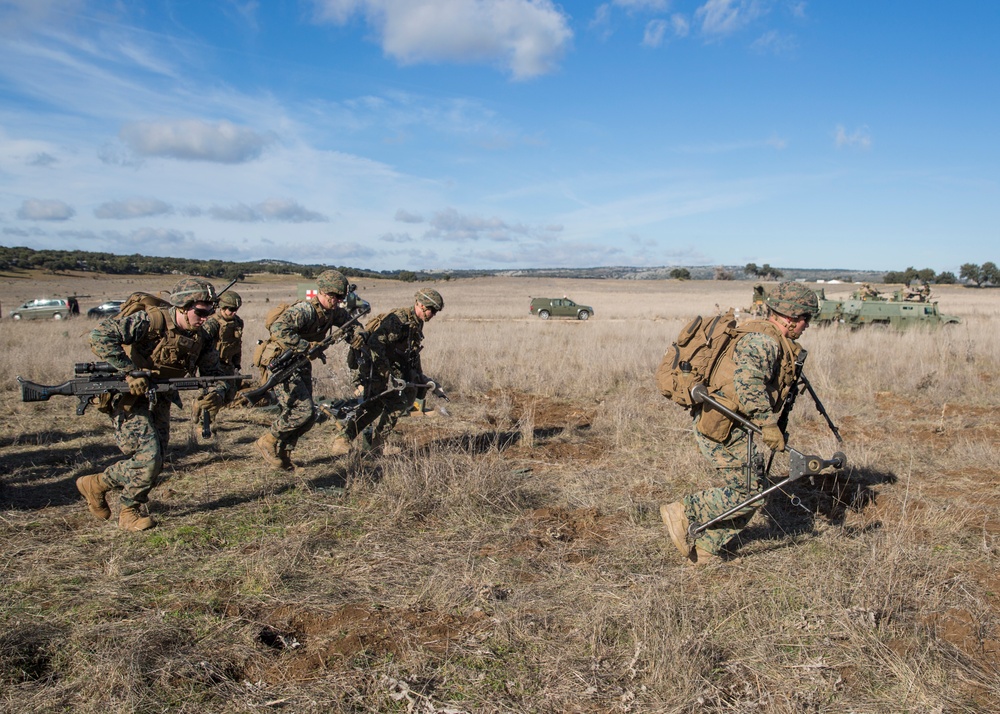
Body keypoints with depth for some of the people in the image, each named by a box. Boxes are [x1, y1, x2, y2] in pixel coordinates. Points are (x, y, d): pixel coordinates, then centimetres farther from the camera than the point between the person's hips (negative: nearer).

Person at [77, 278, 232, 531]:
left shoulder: (200, 338, -2)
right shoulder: (151, 320, -22)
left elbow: (215, 375, 1)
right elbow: (100, 335, -29)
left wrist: (217, 394, -23)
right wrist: (130, 372, -31)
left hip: (159, 402, 7)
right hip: (128, 397, -7)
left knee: (154, 463, 4)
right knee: (148, 456, -15)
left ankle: (96, 484, 26)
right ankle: (129, 512, 10)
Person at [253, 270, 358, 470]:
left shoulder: (332, 311, 3)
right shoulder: (305, 310, -24)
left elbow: (348, 320, 25)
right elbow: (278, 328, -38)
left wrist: (355, 335, 5)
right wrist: (306, 346, -37)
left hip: (301, 365, 9)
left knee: (308, 416, 7)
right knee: (303, 410, -16)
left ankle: (282, 454, 22)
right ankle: (267, 443, 4)